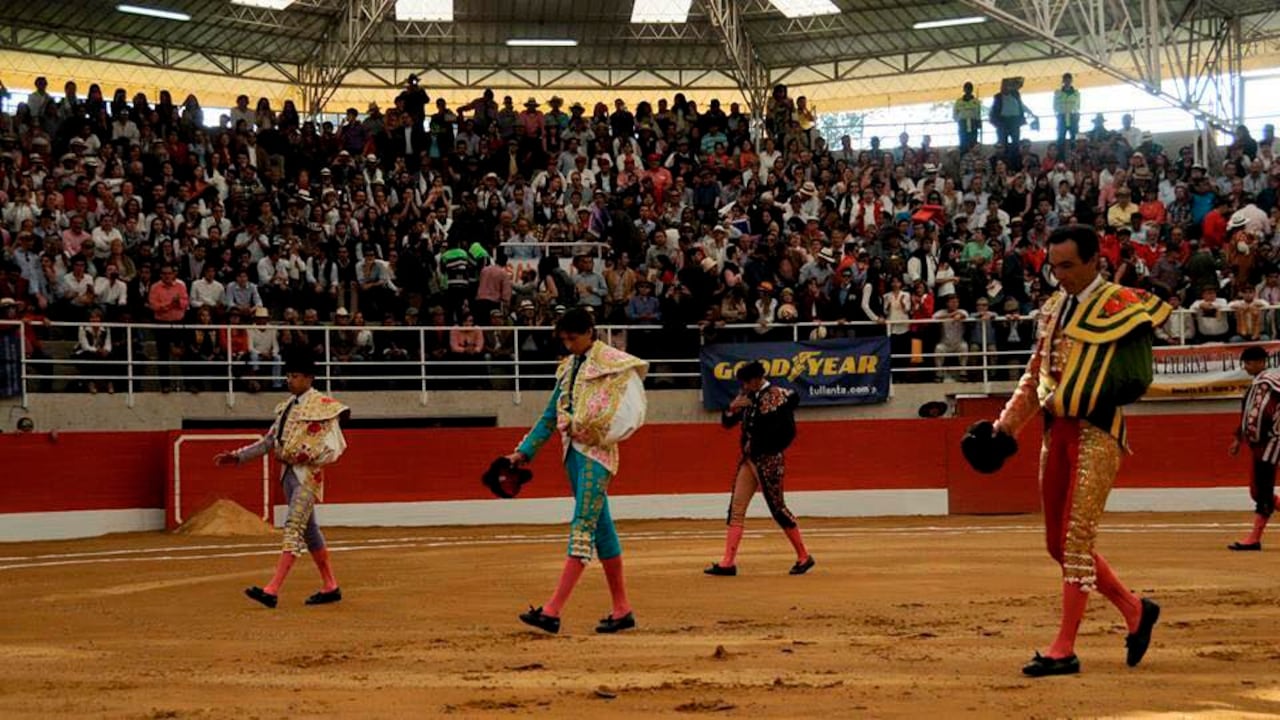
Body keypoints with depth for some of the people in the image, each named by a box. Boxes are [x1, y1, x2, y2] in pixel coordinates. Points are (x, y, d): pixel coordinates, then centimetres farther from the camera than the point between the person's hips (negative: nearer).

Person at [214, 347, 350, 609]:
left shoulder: (322, 406, -8)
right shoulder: (286, 408, 15)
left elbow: (334, 447, -11)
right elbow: (269, 441, 17)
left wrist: (311, 455, -26)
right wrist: (238, 456, 10)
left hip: (308, 473, -8)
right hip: (289, 472, 8)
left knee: (294, 528, -14)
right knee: (308, 529, 12)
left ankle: (272, 591, -23)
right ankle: (330, 587, 21)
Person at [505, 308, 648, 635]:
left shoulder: (611, 362, -5)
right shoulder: (569, 368, 16)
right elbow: (551, 414, 19)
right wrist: (525, 451, 13)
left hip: (596, 451, -8)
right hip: (574, 450, 8)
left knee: (582, 527, -13)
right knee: (600, 527, 10)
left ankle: (552, 611, -21)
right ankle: (622, 610, 15)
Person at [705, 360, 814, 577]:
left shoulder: (777, 395, -12)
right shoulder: (746, 397, 9)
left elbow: (786, 431, -17)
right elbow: (727, 422, 12)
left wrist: (758, 444, -14)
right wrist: (733, 407, -8)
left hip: (768, 460, -7)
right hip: (749, 459, 7)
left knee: (777, 508, -1)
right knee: (736, 508, 0)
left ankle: (804, 557, 13)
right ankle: (728, 562, 0)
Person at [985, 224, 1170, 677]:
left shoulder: (1118, 304, -7)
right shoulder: (1054, 308, 16)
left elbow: (1160, 310, -22)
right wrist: (1007, 426, 13)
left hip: (1097, 431, -8)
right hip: (1057, 431, 8)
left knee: (1076, 541, -10)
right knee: (1058, 544, 11)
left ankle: (1064, 650, -5)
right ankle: (1135, 610, 27)